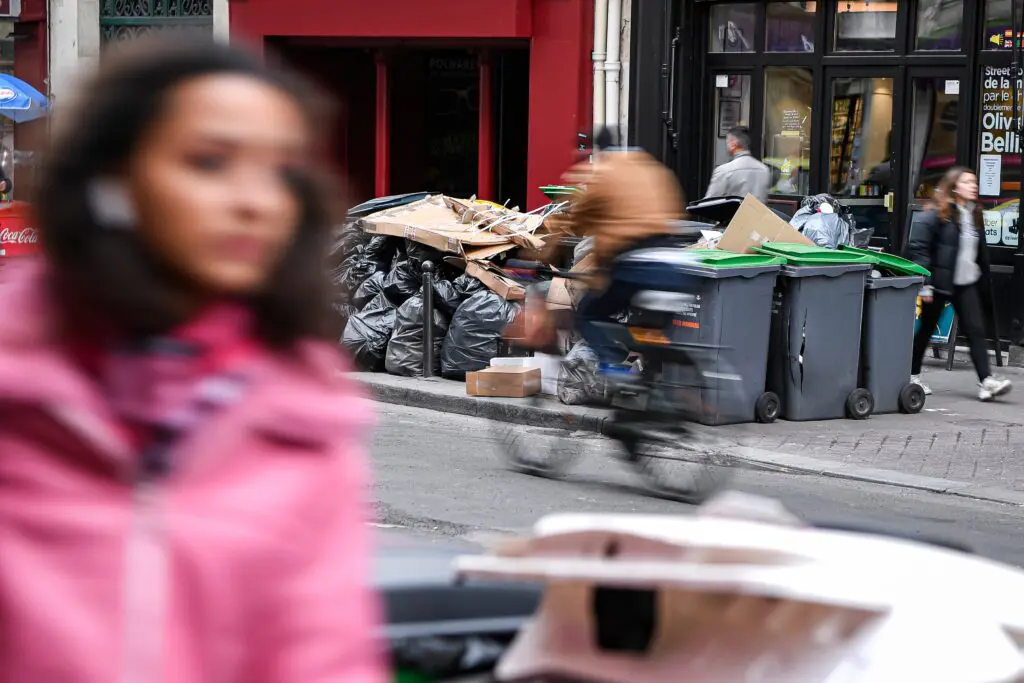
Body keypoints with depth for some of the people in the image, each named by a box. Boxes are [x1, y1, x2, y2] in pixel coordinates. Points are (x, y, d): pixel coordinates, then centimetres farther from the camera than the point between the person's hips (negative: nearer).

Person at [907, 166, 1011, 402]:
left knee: (976, 330, -6)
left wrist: (984, 285, 13)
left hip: (967, 284, 5)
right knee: (926, 330, 8)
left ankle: (986, 381, -12)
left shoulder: (975, 215, 10)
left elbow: (981, 252, 15)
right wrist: (924, 283, -18)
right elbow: (917, 247, -13)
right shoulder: (938, 215, -10)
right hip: (940, 282, -5)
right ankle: (913, 376, 24)